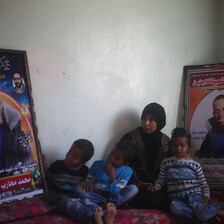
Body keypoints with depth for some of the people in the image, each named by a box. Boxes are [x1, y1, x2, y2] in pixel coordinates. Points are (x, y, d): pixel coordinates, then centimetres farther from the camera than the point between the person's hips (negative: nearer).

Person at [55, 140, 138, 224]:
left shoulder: (126, 171, -3)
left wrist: (112, 177, -20)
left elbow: (116, 194, -9)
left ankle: (100, 206, -28)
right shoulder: (98, 165, 0)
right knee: (78, 189, -28)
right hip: (94, 198, 0)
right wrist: (87, 183, -18)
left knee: (133, 189, -26)